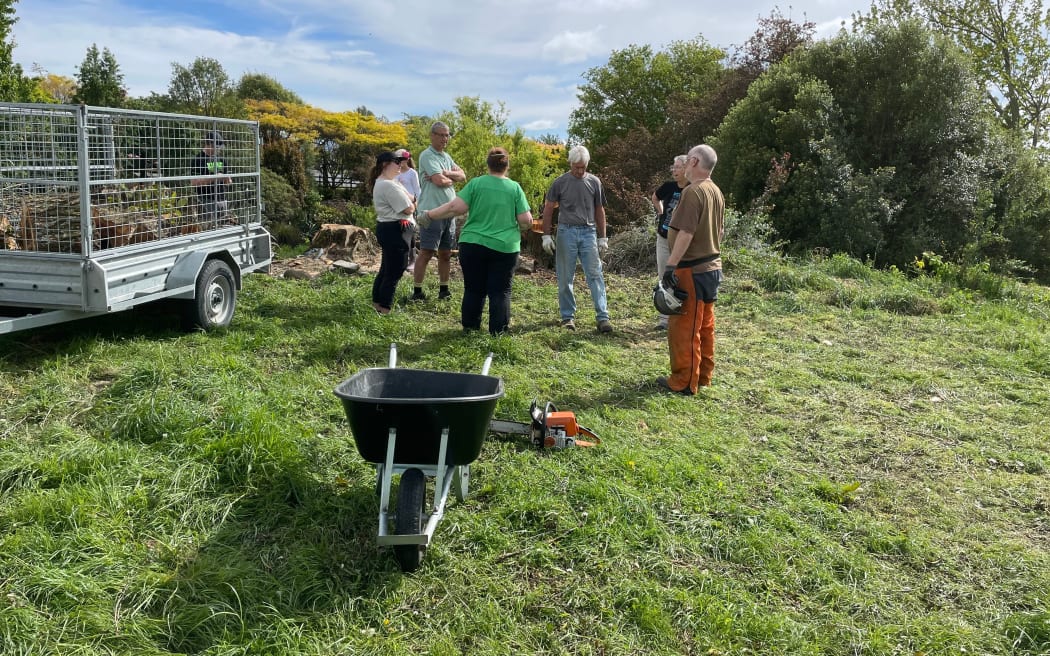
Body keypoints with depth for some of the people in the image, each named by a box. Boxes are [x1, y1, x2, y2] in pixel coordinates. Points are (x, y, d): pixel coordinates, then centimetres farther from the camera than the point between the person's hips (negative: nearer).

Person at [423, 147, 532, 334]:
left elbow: (457, 207, -10)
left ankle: (470, 325, 22)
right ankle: (498, 330, 10)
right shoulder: (515, 188, -1)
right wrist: (521, 226, 19)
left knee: (473, 289, 13)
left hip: (473, 244, 1)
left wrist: (430, 215, 1)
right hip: (505, 248, -1)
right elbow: (526, 220, -4)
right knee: (500, 291, 8)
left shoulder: (476, 183, -2)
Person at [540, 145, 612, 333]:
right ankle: (568, 316, 14)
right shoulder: (561, 182, 2)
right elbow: (548, 209, 6)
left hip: (588, 232, 1)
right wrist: (546, 235, 0)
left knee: (595, 275, -5)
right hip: (566, 232, -1)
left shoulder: (594, 182, 8)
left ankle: (603, 317, -5)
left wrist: (602, 238, 11)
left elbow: (599, 211, 14)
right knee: (565, 278, 4)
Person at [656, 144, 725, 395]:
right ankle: (702, 376, 22)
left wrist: (671, 265, -22)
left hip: (692, 270, -9)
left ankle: (684, 382, 2)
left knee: (683, 327, -3)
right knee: (705, 326, 14)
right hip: (712, 266, 9)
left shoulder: (693, 192, -17)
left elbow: (686, 233, -23)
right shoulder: (716, 192, 11)